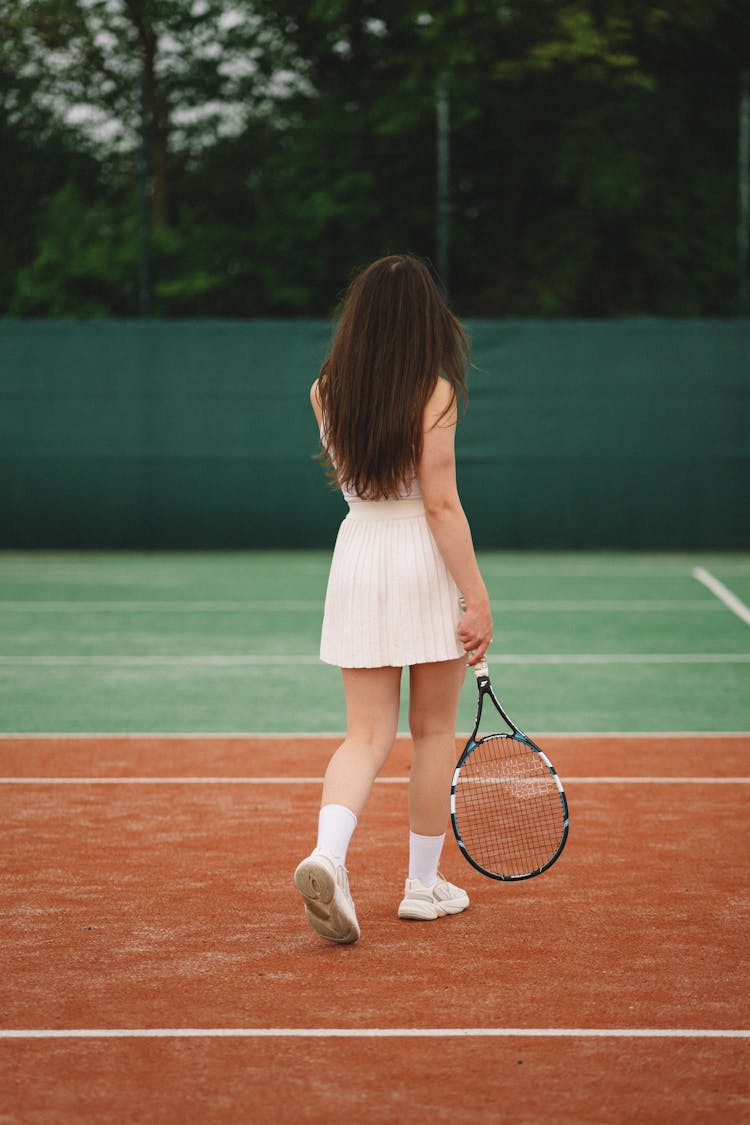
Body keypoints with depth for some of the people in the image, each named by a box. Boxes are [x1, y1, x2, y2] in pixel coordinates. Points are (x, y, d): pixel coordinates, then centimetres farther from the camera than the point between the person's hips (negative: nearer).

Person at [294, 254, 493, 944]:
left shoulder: (326, 391, 2)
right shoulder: (434, 392, -11)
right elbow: (441, 506, -15)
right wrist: (477, 597, -13)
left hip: (357, 556, 4)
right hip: (427, 561, -4)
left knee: (367, 733, 5)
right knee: (434, 731, 11)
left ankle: (327, 854, -20)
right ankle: (424, 884, 19)